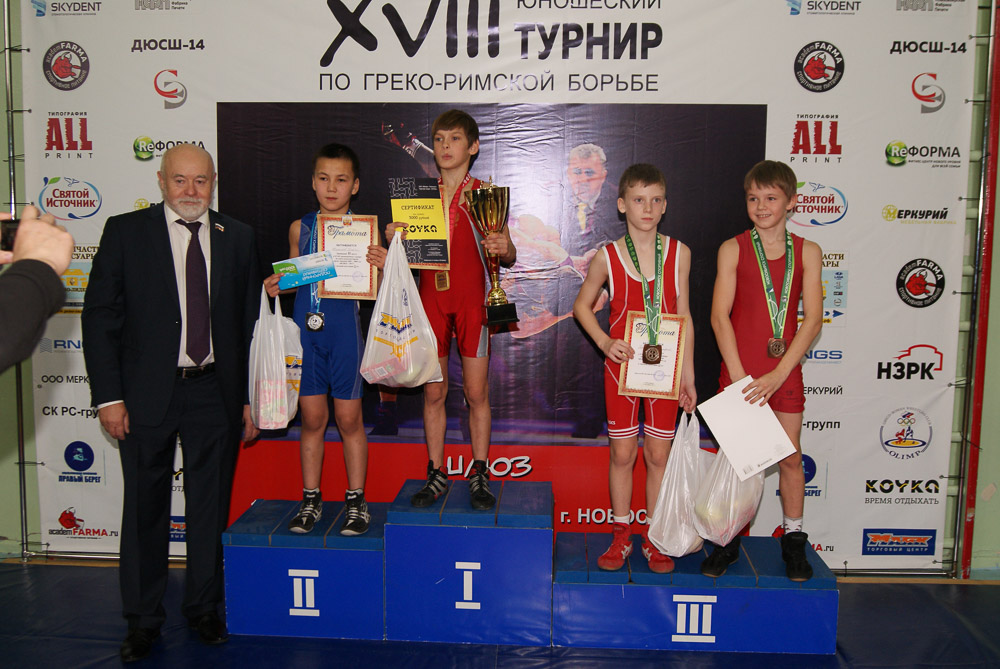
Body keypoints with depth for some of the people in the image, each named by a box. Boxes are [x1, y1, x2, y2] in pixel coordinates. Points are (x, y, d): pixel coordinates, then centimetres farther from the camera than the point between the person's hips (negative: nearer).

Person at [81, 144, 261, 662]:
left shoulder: (237, 238, 6)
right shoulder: (125, 232, 0)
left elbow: (250, 322, 7)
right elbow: (99, 317, -2)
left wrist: (250, 397, 4)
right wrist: (108, 396, -8)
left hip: (216, 393, 2)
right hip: (147, 394, -1)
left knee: (211, 506, 11)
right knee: (145, 508, 10)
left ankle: (203, 608, 29)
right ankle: (143, 619, 26)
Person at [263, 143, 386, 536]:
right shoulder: (299, 228, 7)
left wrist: (383, 267, -20)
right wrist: (275, 286, -2)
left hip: (345, 330, -2)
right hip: (306, 329, 3)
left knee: (349, 418, 5)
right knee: (312, 417, 9)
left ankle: (356, 500, 19)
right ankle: (311, 499, 23)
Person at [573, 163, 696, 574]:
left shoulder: (679, 254, -1)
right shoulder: (607, 258, -5)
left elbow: (684, 316, 4)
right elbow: (582, 305, 8)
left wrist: (688, 374, 3)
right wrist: (604, 343, -8)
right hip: (622, 365, -1)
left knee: (658, 454, 7)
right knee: (622, 453, 7)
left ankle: (653, 539, 22)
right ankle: (620, 536, 23)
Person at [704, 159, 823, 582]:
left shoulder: (807, 252, 2)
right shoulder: (733, 249, -1)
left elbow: (813, 319, -4)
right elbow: (720, 315, -6)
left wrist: (778, 373, -12)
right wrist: (739, 375, -13)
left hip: (785, 372, 1)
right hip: (738, 372, -1)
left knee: (790, 456, 7)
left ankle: (793, 540, 23)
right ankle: (728, 540, 20)